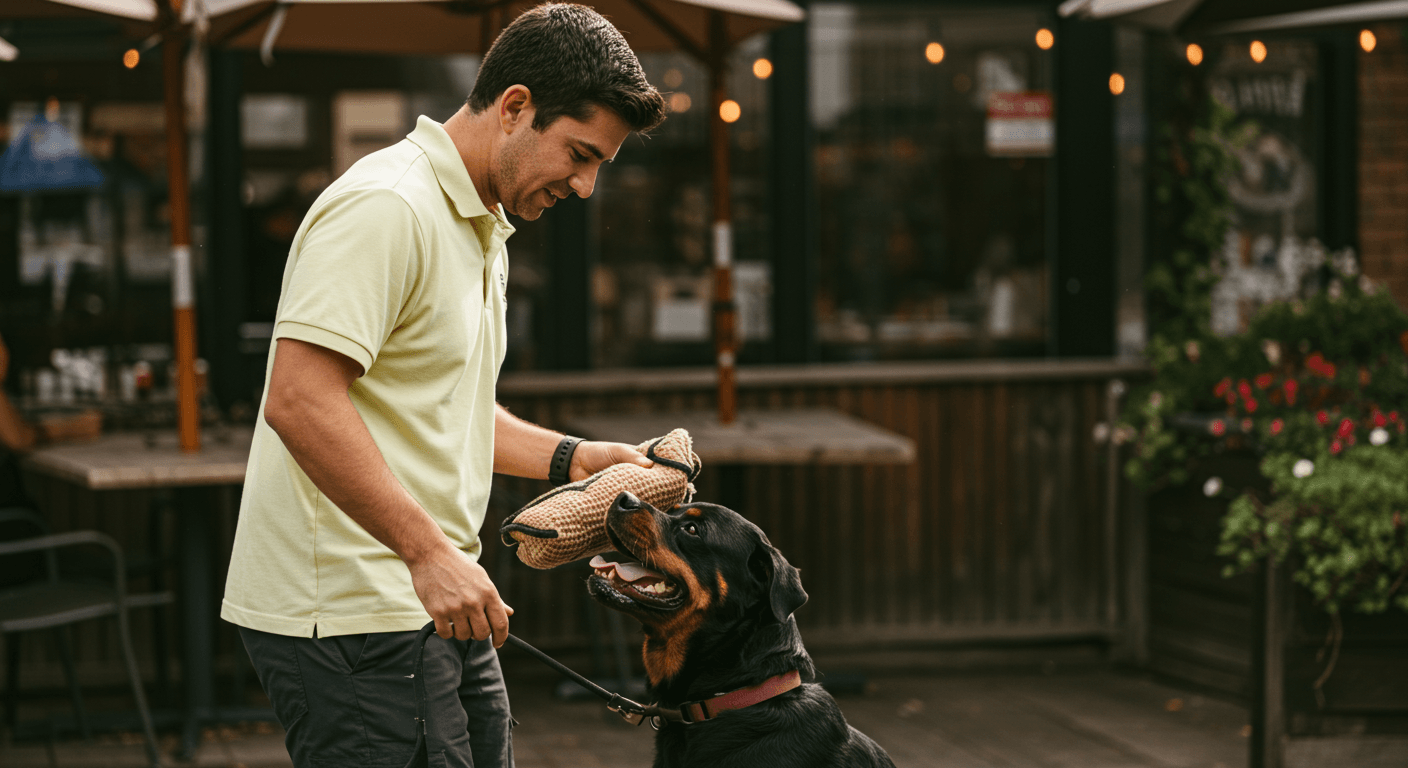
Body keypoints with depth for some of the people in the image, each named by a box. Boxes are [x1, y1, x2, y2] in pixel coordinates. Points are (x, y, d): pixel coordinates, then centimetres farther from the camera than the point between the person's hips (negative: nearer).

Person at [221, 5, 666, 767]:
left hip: (435, 603, 10)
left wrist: (573, 458, 14)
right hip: (348, 617, -10)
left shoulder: (481, 231, 19)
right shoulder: (385, 206, -15)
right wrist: (429, 551, -27)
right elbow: (299, 402, -25)